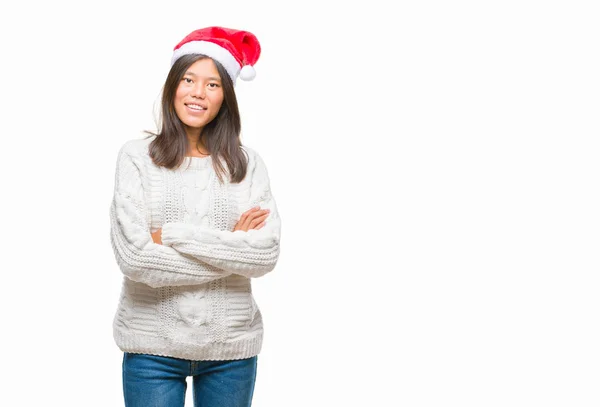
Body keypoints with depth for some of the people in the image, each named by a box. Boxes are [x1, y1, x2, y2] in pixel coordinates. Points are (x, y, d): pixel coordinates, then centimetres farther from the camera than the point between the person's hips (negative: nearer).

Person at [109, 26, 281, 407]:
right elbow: (135, 256, -15)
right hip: (153, 346, -2)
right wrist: (231, 249, -11)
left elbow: (267, 254, -11)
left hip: (232, 347, 2)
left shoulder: (248, 162, 0)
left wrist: (173, 235, -15)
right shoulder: (137, 155, -5)